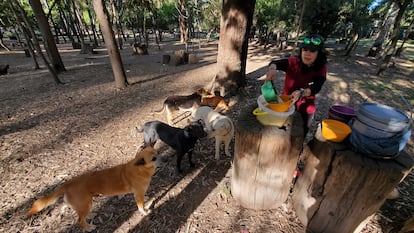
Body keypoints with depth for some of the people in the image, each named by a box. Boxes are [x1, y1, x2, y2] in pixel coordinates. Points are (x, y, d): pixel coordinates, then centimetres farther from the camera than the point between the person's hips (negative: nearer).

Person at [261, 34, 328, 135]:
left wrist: (301, 92, -48)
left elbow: (316, 88, -27)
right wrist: (272, 68, -52)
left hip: (305, 111, 1)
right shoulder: (293, 62, -12)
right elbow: (275, 63, -27)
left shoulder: (321, 69, -11)